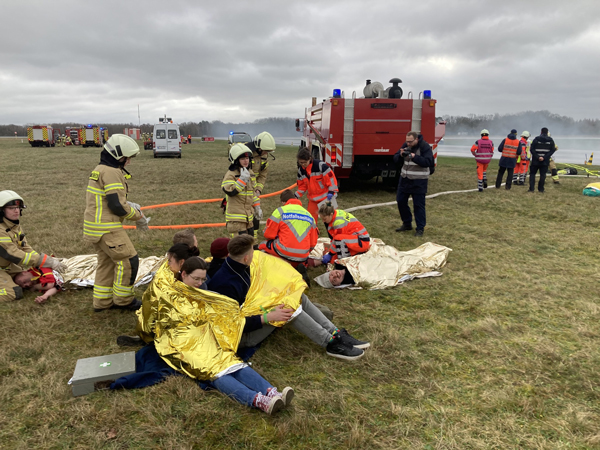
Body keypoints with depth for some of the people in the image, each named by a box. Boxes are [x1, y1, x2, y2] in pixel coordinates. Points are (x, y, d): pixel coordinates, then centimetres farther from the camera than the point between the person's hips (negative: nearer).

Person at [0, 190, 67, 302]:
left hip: (9, 267, 9)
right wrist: (49, 262, -29)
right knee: (15, 294, -25)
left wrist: (50, 261, -10)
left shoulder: (15, 225, 3)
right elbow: (17, 256, -27)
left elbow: (25, 248, 4)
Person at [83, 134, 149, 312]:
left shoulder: (100, 169, 15)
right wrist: (138, 216, -7)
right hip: (107, 228, -11)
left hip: (95, 225, 11)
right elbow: (117, 206, -22)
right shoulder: (112, 172, -18)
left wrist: (129, 204, 10)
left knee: (107, 262, 18)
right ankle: (123, 300, 11)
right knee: (128, 260, -2)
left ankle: (102, 301, 27)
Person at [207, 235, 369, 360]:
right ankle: (331, 344, -19)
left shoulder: (239, 268, 1)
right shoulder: (226, 284, -29)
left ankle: (337, 334, -7)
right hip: (240, 336, -9)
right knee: (288, 305, -27)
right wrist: (268, 317, -31)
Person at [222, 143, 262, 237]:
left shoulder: (250, 173, 12)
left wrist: (257, 207, 18)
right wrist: (242, 179, -27)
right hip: (236, 216, -8)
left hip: (249, 215, 8)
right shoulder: (231, 175, -13)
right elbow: (230, 191, -27)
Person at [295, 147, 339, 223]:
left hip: (326, 196, -5)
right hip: (313, 199, 5)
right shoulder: (301, 170, -1)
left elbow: (330, 177, -18)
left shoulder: (320, 165, -21)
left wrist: (331, 192, -21)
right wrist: (296, 196, -3)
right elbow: (302, 185, 9)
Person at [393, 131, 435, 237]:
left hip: (419, 181, -6)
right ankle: (407, 224, 27)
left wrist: (414, 156, -31)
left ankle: (420, 228, 8)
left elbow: (427, 162, -23)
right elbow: (396, 160, 4)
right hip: (405, 179, 6)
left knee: (419, 204, -2)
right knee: (401, 201, 10)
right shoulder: (405, 146, 4)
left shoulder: (425, 147, -12)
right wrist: (400, 155, -17)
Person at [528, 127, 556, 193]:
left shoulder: (536, 139, -5)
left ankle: (531, 188, -1)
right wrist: (545, 157, -10)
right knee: (543, 175, 8)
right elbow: (553, 150, -3)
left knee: (532, 173, 8)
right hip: (545, 161, 2)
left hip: (535, 161, -2)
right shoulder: (551, 140, 2)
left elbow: (532, 149, -11)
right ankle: (541, 189, 9)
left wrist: (537, 157, -12)